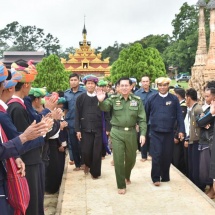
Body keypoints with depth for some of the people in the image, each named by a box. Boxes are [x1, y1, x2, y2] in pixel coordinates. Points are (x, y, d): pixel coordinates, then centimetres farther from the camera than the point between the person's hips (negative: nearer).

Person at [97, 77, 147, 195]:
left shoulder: (137, 100, 1)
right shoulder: (113, 99, -2)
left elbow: (142, 119, 0)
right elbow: (105, 107, -20)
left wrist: (143, 133, -9)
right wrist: (101, 101, -42)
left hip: (131, 132, 2)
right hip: (117, 133, -2)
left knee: (131, 158, 17)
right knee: (118, 160, -1)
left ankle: (127, 176, 47)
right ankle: (121, 185, 14)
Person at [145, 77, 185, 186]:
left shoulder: (174, 99, 1)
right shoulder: (152, 99, 1)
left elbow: (179, 115, 1)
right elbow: (146, 115, 6)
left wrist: (181, 130, -4)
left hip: (169, 132, 1)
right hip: (155, 132, -1)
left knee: (167, 156, 8)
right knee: (156, 155, -4)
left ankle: (165, 177, 24)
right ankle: (156, 178, 8)